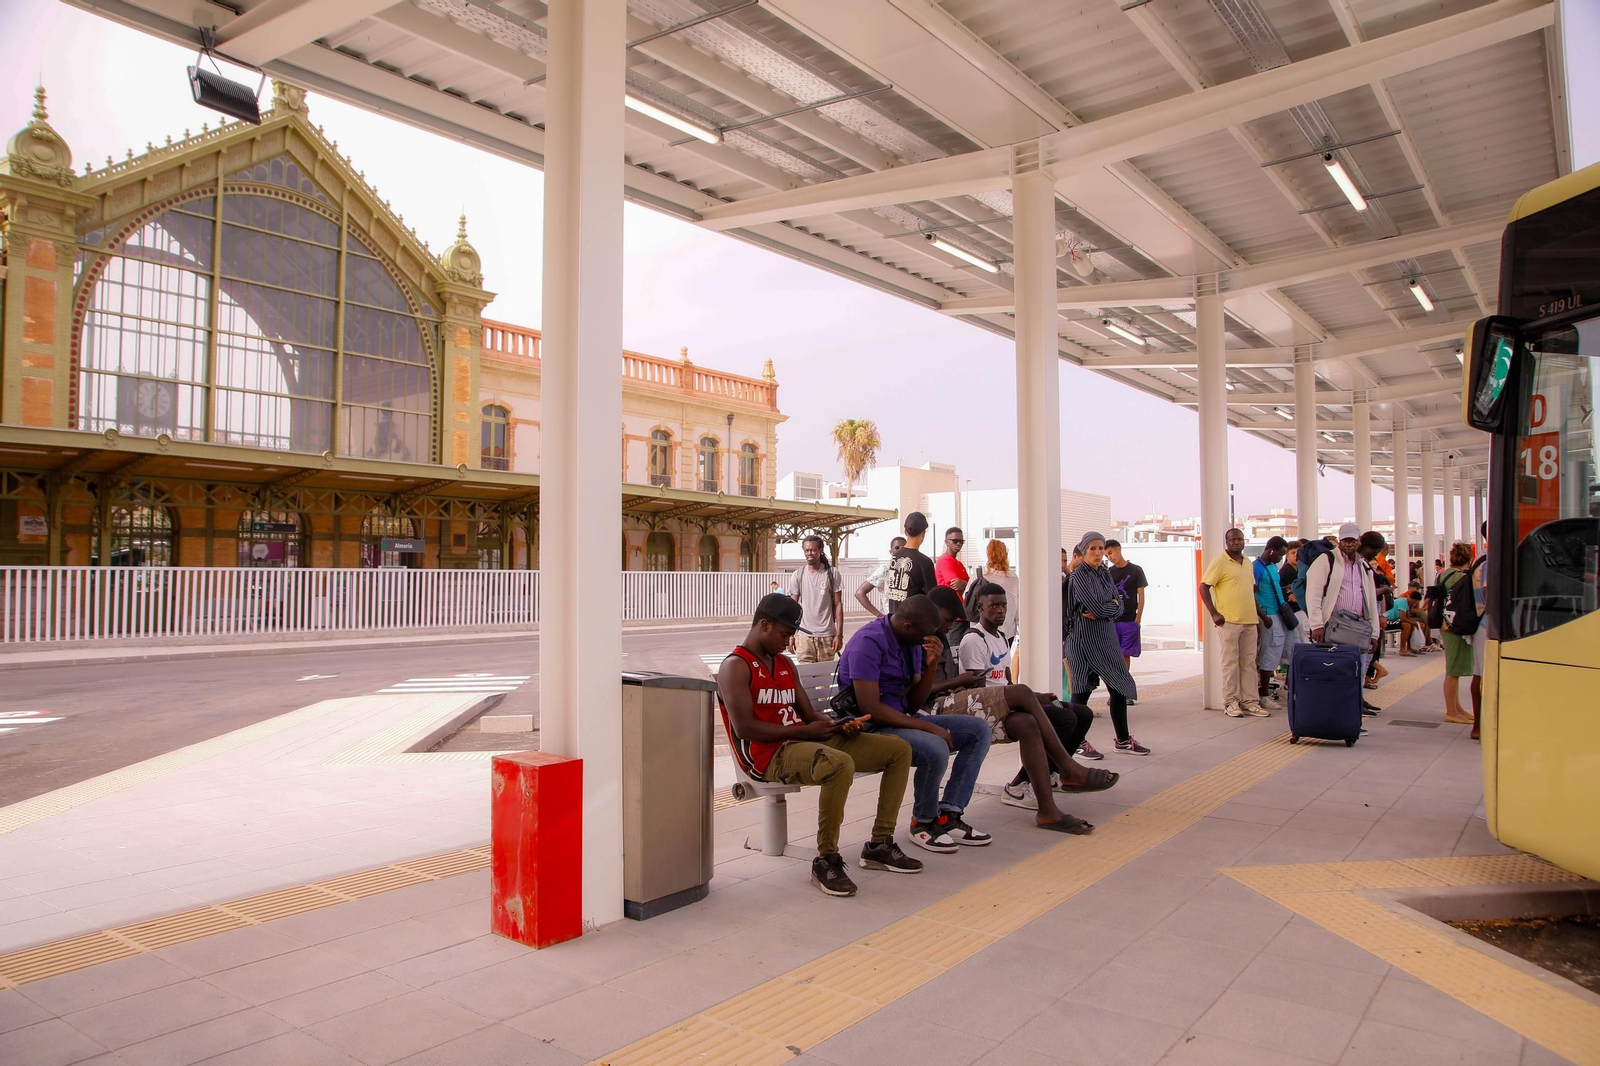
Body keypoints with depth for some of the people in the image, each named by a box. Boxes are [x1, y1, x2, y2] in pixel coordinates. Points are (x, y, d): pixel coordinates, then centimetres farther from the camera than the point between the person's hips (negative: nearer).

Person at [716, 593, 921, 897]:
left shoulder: (784, 664, 22)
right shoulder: (735, 667, -6)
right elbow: (744, 727, -17)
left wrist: (839, 725, -2)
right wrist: (804, 731, -16)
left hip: (805, 741, 9)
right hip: (770, 755, -9)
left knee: (899, 749, 4)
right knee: (841, 764, -39)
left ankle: (879, 845, 6)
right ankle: (826, 861, -22)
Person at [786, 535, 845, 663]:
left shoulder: (832, 573, 0)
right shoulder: (797, 575, 5)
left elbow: (838, 605, 1)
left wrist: (839, 634, -5)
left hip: (827, 635, -1)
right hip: (803, 635, 1)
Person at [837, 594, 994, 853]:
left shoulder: (912, 642, 8)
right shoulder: (869, 642, -19)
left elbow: (914, 703, 10)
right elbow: (870, 709, -25)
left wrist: (930, 665, -7)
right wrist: (928, 727, -22)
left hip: (902, 719, 9)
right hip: (871, 728, -9)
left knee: (978, 730, 1)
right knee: (936, 748, -33)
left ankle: (948, 813, -2)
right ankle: (924, 822, -6)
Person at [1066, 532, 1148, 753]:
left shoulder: (1105, 573, 12)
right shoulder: (1079, 575, -11)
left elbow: (1119, 608, 6)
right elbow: (1097, 607, -21)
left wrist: (1103, 611, -13)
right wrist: (1112, 605, -3)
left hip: (1107, 638, 8)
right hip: (1085, 640, -8)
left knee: (1119, 687, 10)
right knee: (1082, 691, -2)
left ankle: (1123, 740, 23)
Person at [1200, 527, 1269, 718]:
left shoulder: (1248, 563, 15)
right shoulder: (1220, 562, -6)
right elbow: (1203, 587, -9)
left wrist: (1257, 613, 16)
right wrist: (1214, 613, -14)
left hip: (1249, 621, 6)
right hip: (1229, 621, -6)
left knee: (1248, 662, 8)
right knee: (1230, 662, -2)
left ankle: (1249, 701, 14)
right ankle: (1230, 702, 4)